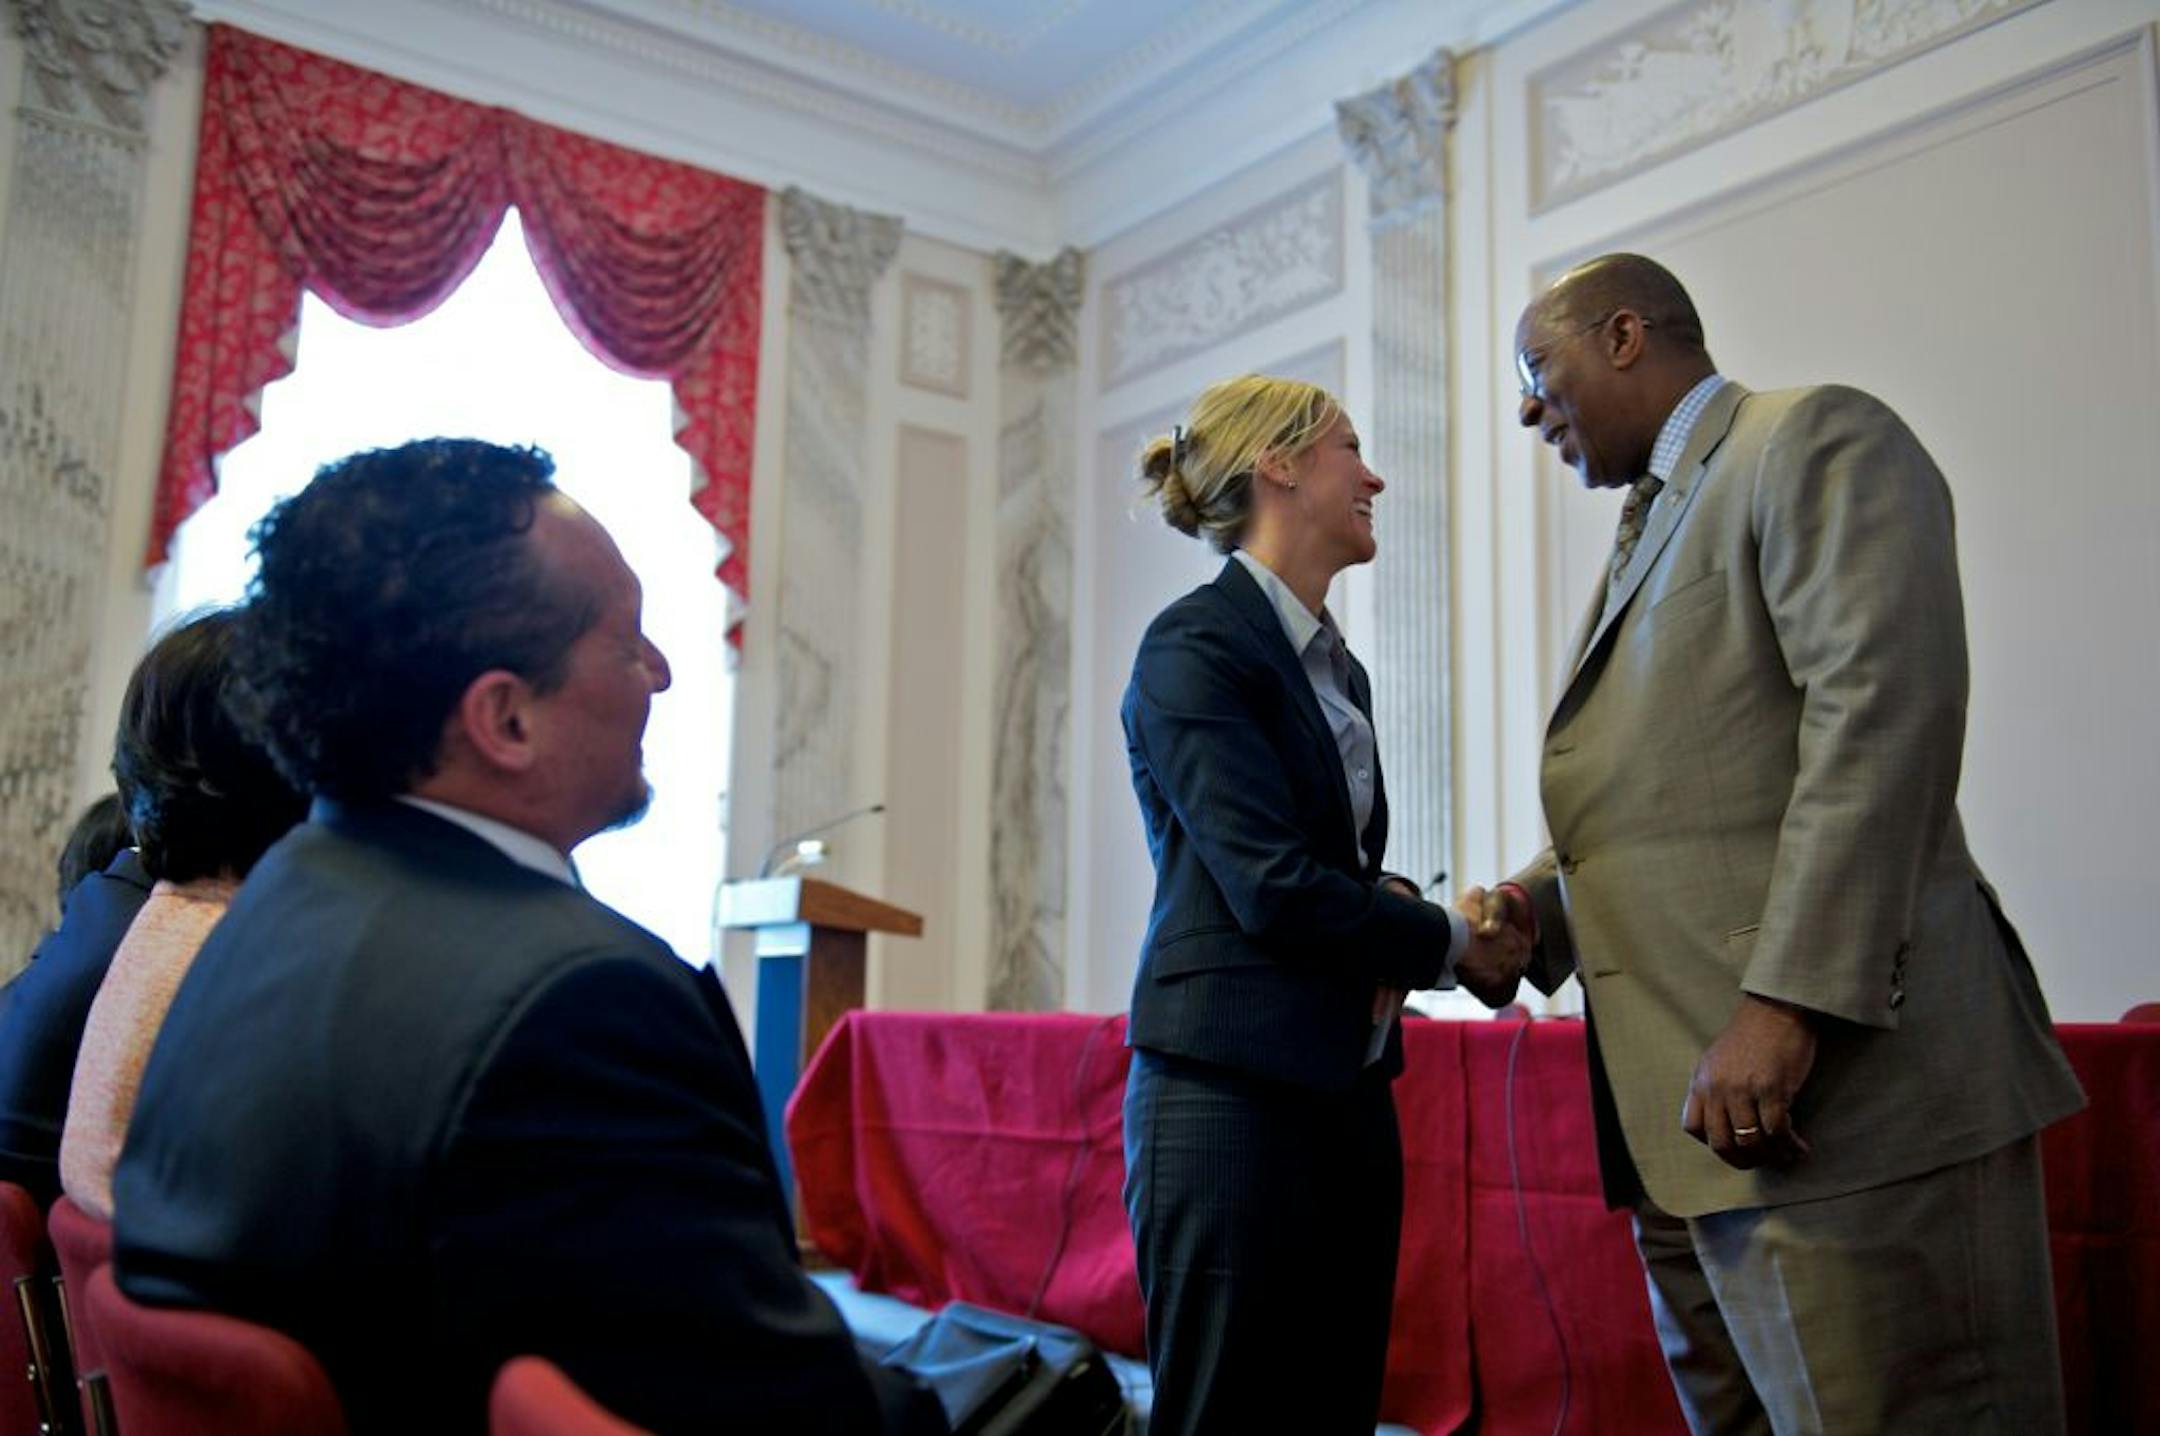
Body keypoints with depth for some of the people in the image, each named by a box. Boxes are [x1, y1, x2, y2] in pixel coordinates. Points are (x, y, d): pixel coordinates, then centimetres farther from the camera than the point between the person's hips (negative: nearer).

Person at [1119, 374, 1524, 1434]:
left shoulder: (1338, 667, 16)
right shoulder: (1195, 646, -10)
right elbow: (1272, 887, -17)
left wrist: (1399, 909, -1)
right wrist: (1445, 942, -3)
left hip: (1348, 1090, 8)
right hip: (1232, 1092, -8)